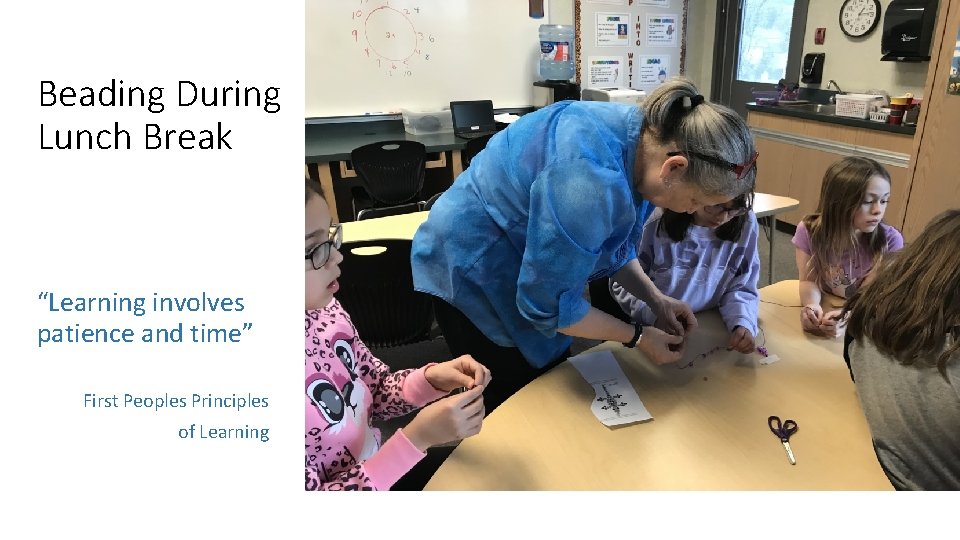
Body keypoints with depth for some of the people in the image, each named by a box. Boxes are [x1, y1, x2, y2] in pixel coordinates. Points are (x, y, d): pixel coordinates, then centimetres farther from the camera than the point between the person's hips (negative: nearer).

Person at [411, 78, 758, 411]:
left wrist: (656, 300, -4)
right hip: (476, 269, -8)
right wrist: (638, 337, -15)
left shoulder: (647, 136, -8)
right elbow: (548, 302, -27)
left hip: (527, 265, 8)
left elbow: (614, 242, 8)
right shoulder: (591, 181, -37)